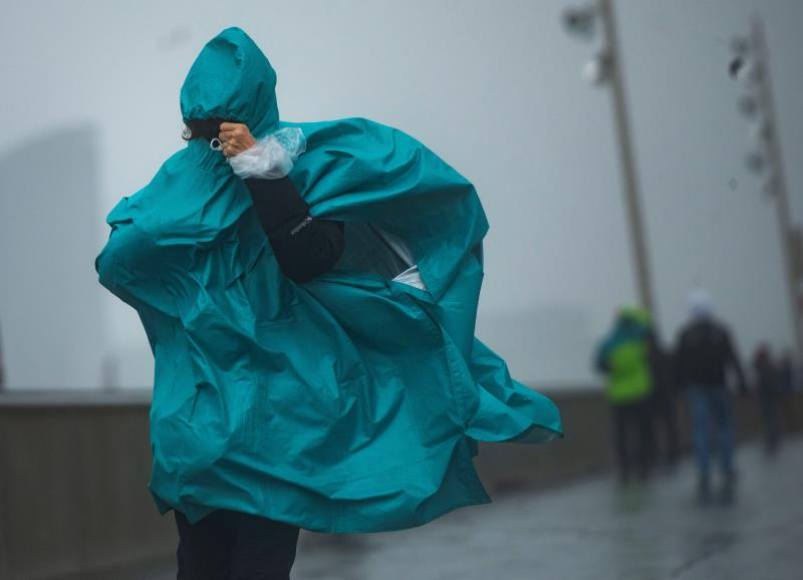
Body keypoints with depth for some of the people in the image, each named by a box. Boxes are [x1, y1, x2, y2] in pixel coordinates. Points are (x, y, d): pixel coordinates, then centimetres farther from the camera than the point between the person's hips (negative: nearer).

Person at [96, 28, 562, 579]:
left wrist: (261, 168, -26)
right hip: (196, 408, 4)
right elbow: (116, 263, -2)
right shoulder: (181, 180, 7)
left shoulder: (297, 166, -6)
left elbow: (305, 256, -25)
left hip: (269, 409, -4)